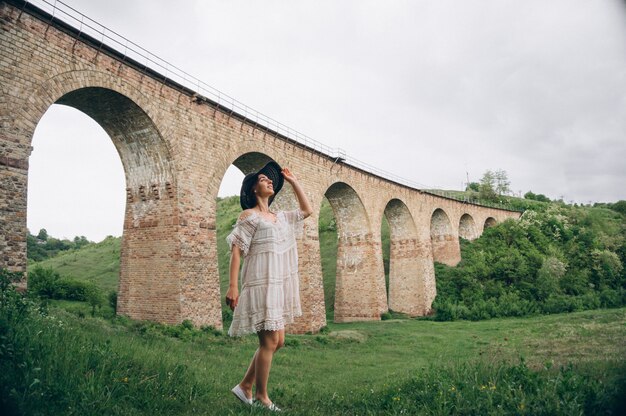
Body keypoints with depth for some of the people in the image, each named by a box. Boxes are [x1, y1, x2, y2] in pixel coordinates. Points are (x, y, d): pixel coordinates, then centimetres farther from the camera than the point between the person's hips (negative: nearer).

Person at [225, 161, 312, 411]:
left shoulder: (280, 217, 16)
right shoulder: (249, 215, -5)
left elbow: (307, 211, 25)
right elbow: (236, 250, -10)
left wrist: (293, 182, 21)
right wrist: (232, 286, -19)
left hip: (278, 285, 8)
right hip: (260, 285, -8)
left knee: (277, 341, 9)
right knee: (269, 342, -4)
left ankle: (245, 387, 21)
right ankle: (261, 397, 11)